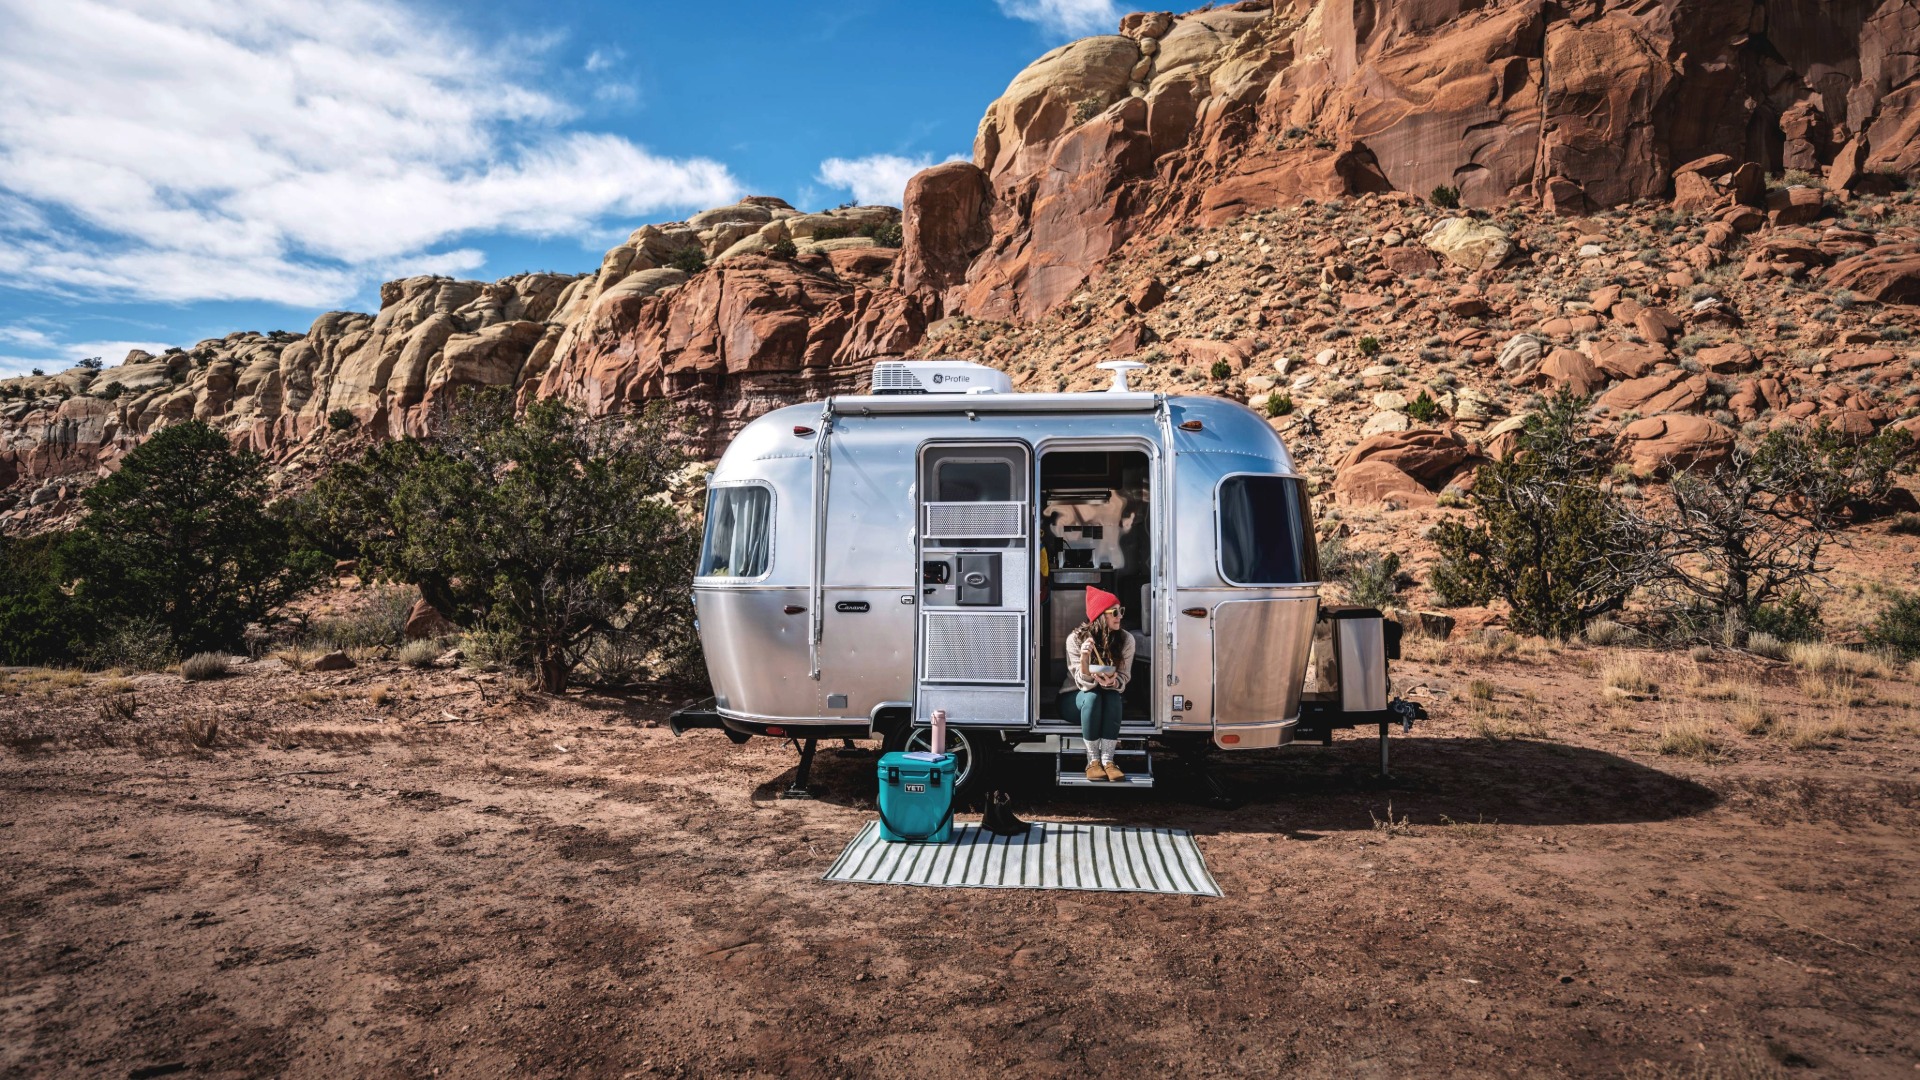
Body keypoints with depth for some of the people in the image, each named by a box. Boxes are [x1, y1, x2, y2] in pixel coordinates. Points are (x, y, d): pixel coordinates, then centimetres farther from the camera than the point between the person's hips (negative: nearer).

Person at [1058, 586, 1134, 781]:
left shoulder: (1126, 639, -11)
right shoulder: (1076, 639, -19)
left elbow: (1123, 678, -10)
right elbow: (1083, 684, -22)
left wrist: (1112, 682, -35)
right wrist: (1084, 659, -42)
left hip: (1109, 696, 2)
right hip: (1075, 698, -2)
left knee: (1113, 696, -32)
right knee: (1092, 697, -35)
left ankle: (1107, 760, -35)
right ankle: (1093, 761, -31)